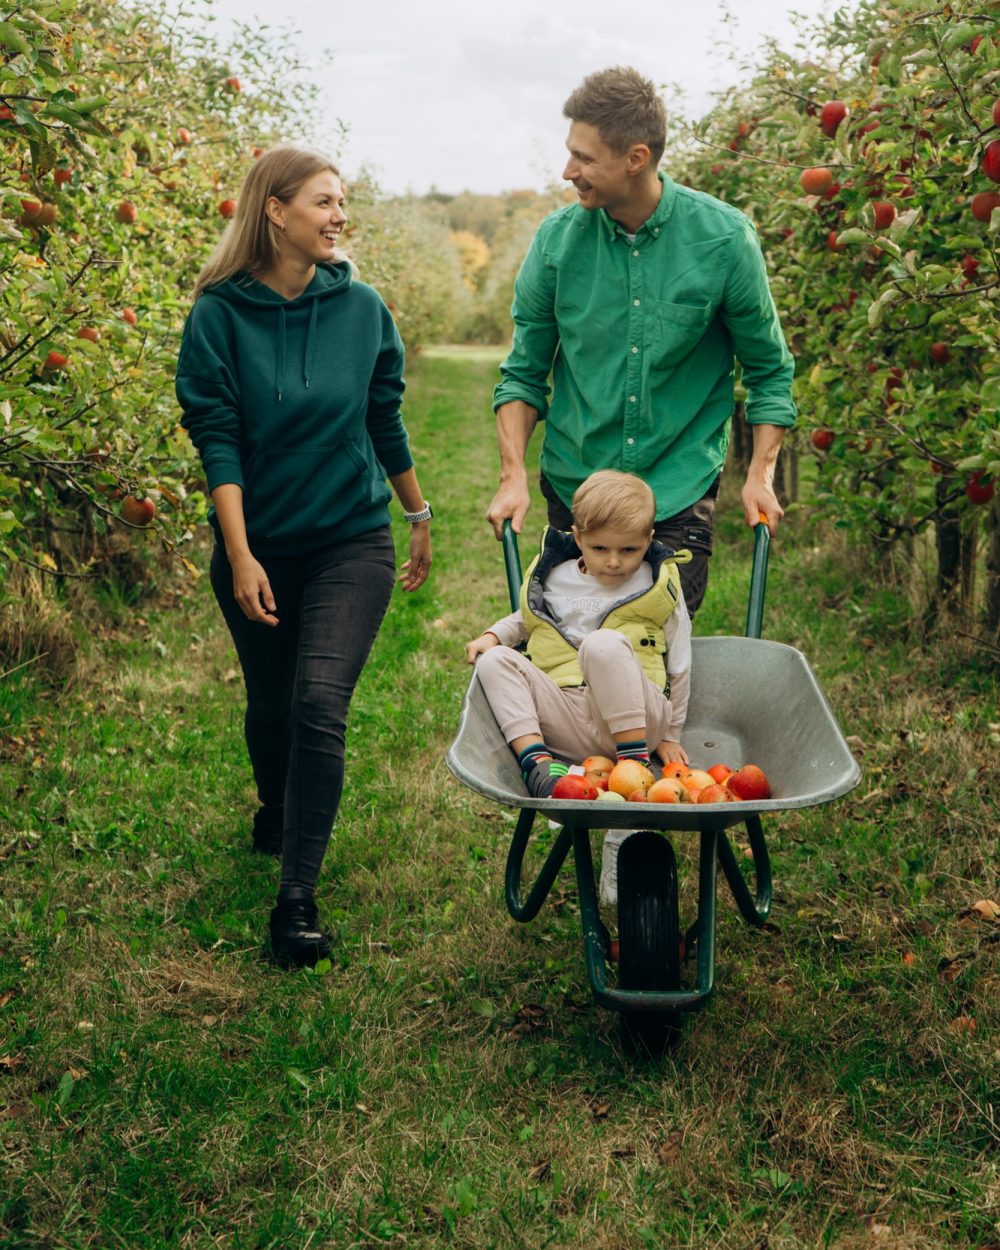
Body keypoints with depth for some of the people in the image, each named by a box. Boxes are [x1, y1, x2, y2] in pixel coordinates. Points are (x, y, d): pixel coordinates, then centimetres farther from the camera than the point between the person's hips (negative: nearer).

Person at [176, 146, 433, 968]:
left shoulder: (361, 307, -1)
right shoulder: (219, 314, -8)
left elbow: (386, 420, 9)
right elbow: (216, 439, -11)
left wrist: (420, 517, 16)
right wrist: (240, 555, -18)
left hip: (353, 540, 0)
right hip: (258, 544, 0)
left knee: (319, 705, -14)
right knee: (271, 704, 15)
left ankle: (298, 898, -7)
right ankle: (276, 812, 48)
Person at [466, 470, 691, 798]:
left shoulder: (660, 586, 4)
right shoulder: (554, 577, 12)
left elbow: (679, 666, 9)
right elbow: (527, 618, 33)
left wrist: (669, 736, 10)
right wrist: (493, 635, 13)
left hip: (634, 720, -4)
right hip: (568, 726, 4)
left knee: (603, 643, -31)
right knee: (495, 661, -12)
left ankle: (636, 760, -28)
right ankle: (536, 759, -28)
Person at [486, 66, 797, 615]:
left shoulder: (724, 238, -8)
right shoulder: (557, 238, -4)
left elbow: (769, 369, 3)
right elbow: (523, 373, 4)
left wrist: (760, 474, -6)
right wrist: (513, 475, -7)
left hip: (680, 491, -1)